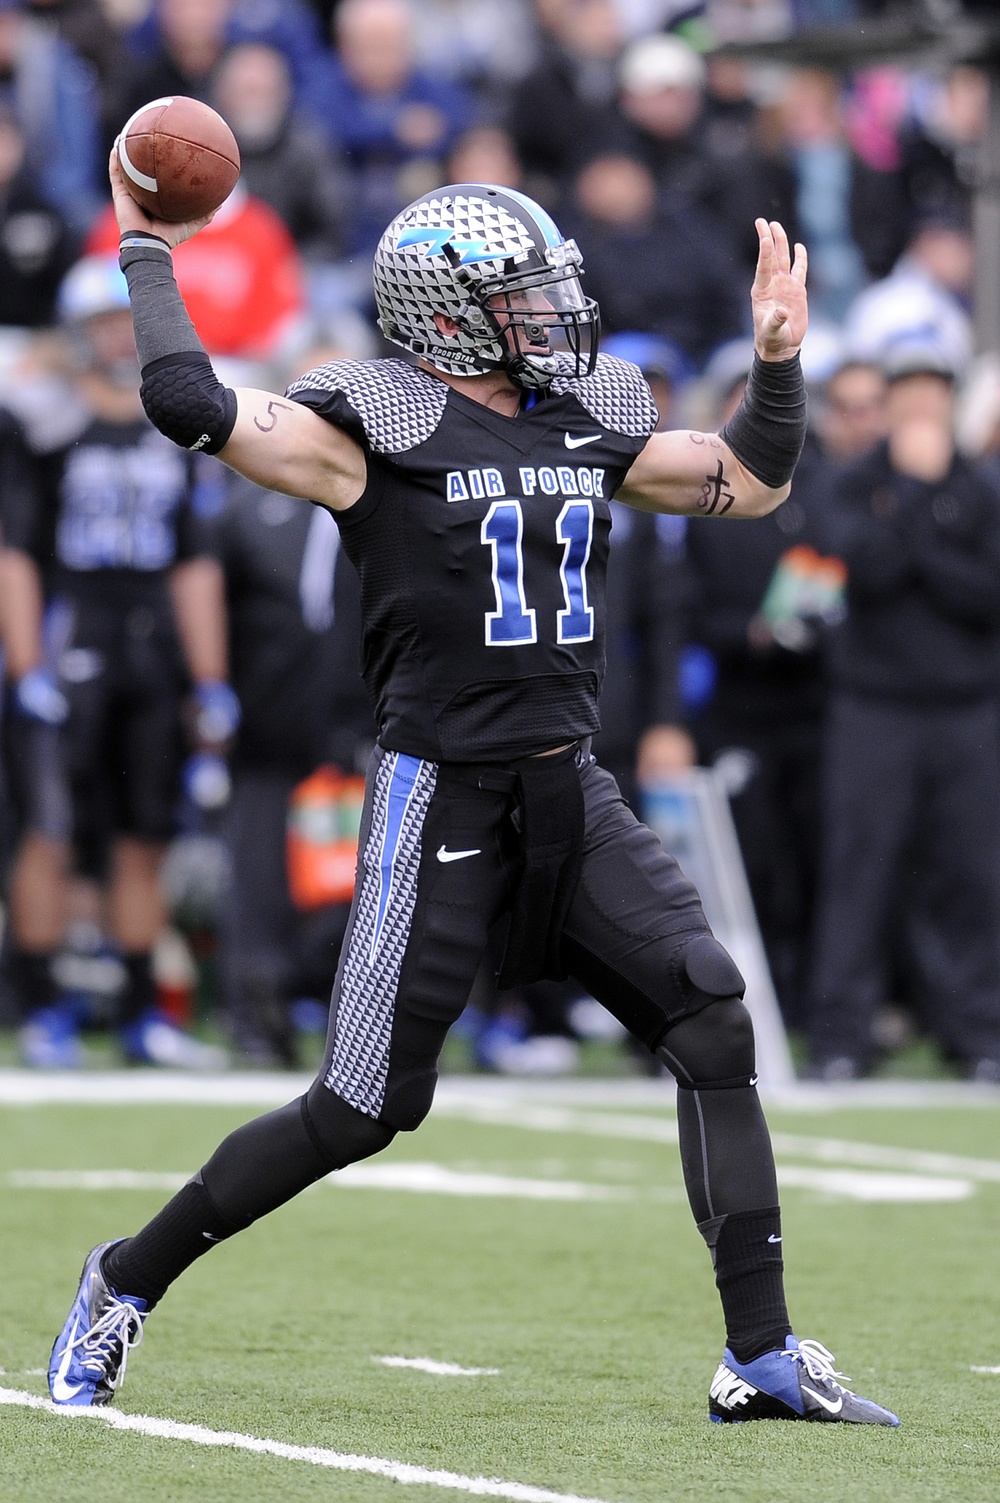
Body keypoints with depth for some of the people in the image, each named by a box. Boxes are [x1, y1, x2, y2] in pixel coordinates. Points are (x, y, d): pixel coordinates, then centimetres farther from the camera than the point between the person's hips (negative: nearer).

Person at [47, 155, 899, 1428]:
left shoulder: (585, 424, 11)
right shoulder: (376, 427, -9)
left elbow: (751, 483, 21)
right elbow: (191, 403, -22)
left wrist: (779, 357, 8)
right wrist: (147, 256, -11)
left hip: (568, 794, 6)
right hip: (439, 796, -6)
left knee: (716, 1031, -6)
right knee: (363, 1111, -4)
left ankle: (762, 1358, -2)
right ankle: (128, 1280, 16)